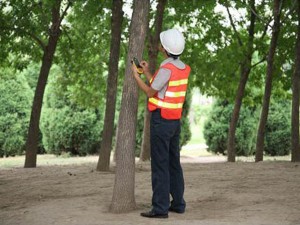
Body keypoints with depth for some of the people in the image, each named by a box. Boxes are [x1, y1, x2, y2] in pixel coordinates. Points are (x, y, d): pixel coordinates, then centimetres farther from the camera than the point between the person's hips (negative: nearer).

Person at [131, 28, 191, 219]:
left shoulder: (167, 68, -19)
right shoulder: (183, 68, 9)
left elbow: (151, 93, -9)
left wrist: (136, 75, 2)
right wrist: (147, 72, 22)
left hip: (161, 121, -9)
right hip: (175, 121, 9)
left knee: (160, 165, -6)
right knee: (174, 163, 14)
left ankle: (160, 208, -4)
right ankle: (178, 203, 19)